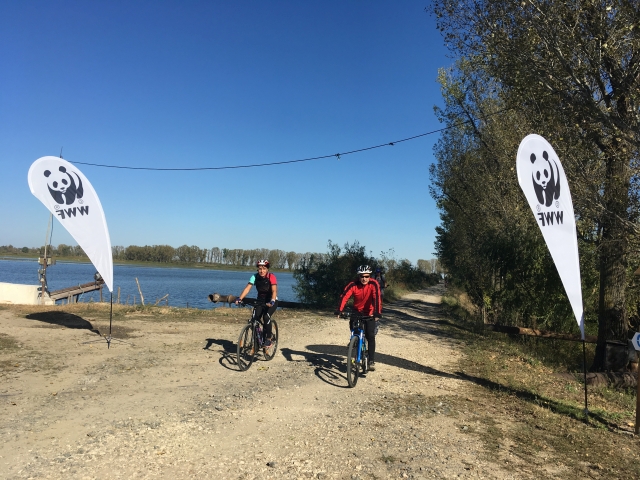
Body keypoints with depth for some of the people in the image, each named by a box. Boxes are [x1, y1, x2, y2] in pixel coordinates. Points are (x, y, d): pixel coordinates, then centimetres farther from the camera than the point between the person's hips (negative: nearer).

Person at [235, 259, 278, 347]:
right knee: (254, 319, -15)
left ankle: (268, 339, -10)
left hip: (271, 302, -4)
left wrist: (272, 301, -50)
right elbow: (247, 288, -23)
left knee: (266, 317, -26)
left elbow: (274, 291, -32)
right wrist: (239, 298, -37)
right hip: (260, 301, 4)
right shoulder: (255, 277, -13)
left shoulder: (271, 277, -22)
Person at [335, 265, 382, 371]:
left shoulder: (374, 284, -22)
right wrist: (339, 310, -44)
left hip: (370, 313, -2)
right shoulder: (353, 285, -19)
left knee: (370, 336, -12)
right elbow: (344, 297, -30)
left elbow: (377, 298, -32)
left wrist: (377, 313, -44)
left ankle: (371, 361, -4)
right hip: (357, 312, 2)